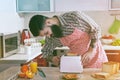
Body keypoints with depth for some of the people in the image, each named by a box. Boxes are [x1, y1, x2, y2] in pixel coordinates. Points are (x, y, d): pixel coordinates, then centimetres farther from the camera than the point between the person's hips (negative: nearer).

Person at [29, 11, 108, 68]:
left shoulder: (74, 17, -25)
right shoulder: (51, 37, -9)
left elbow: (96, 29, -15)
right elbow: (46, 51, 8)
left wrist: (91, 51, -22)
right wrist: (52, 58, -14)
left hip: (95, 57, -3)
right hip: (78, 62, 4)